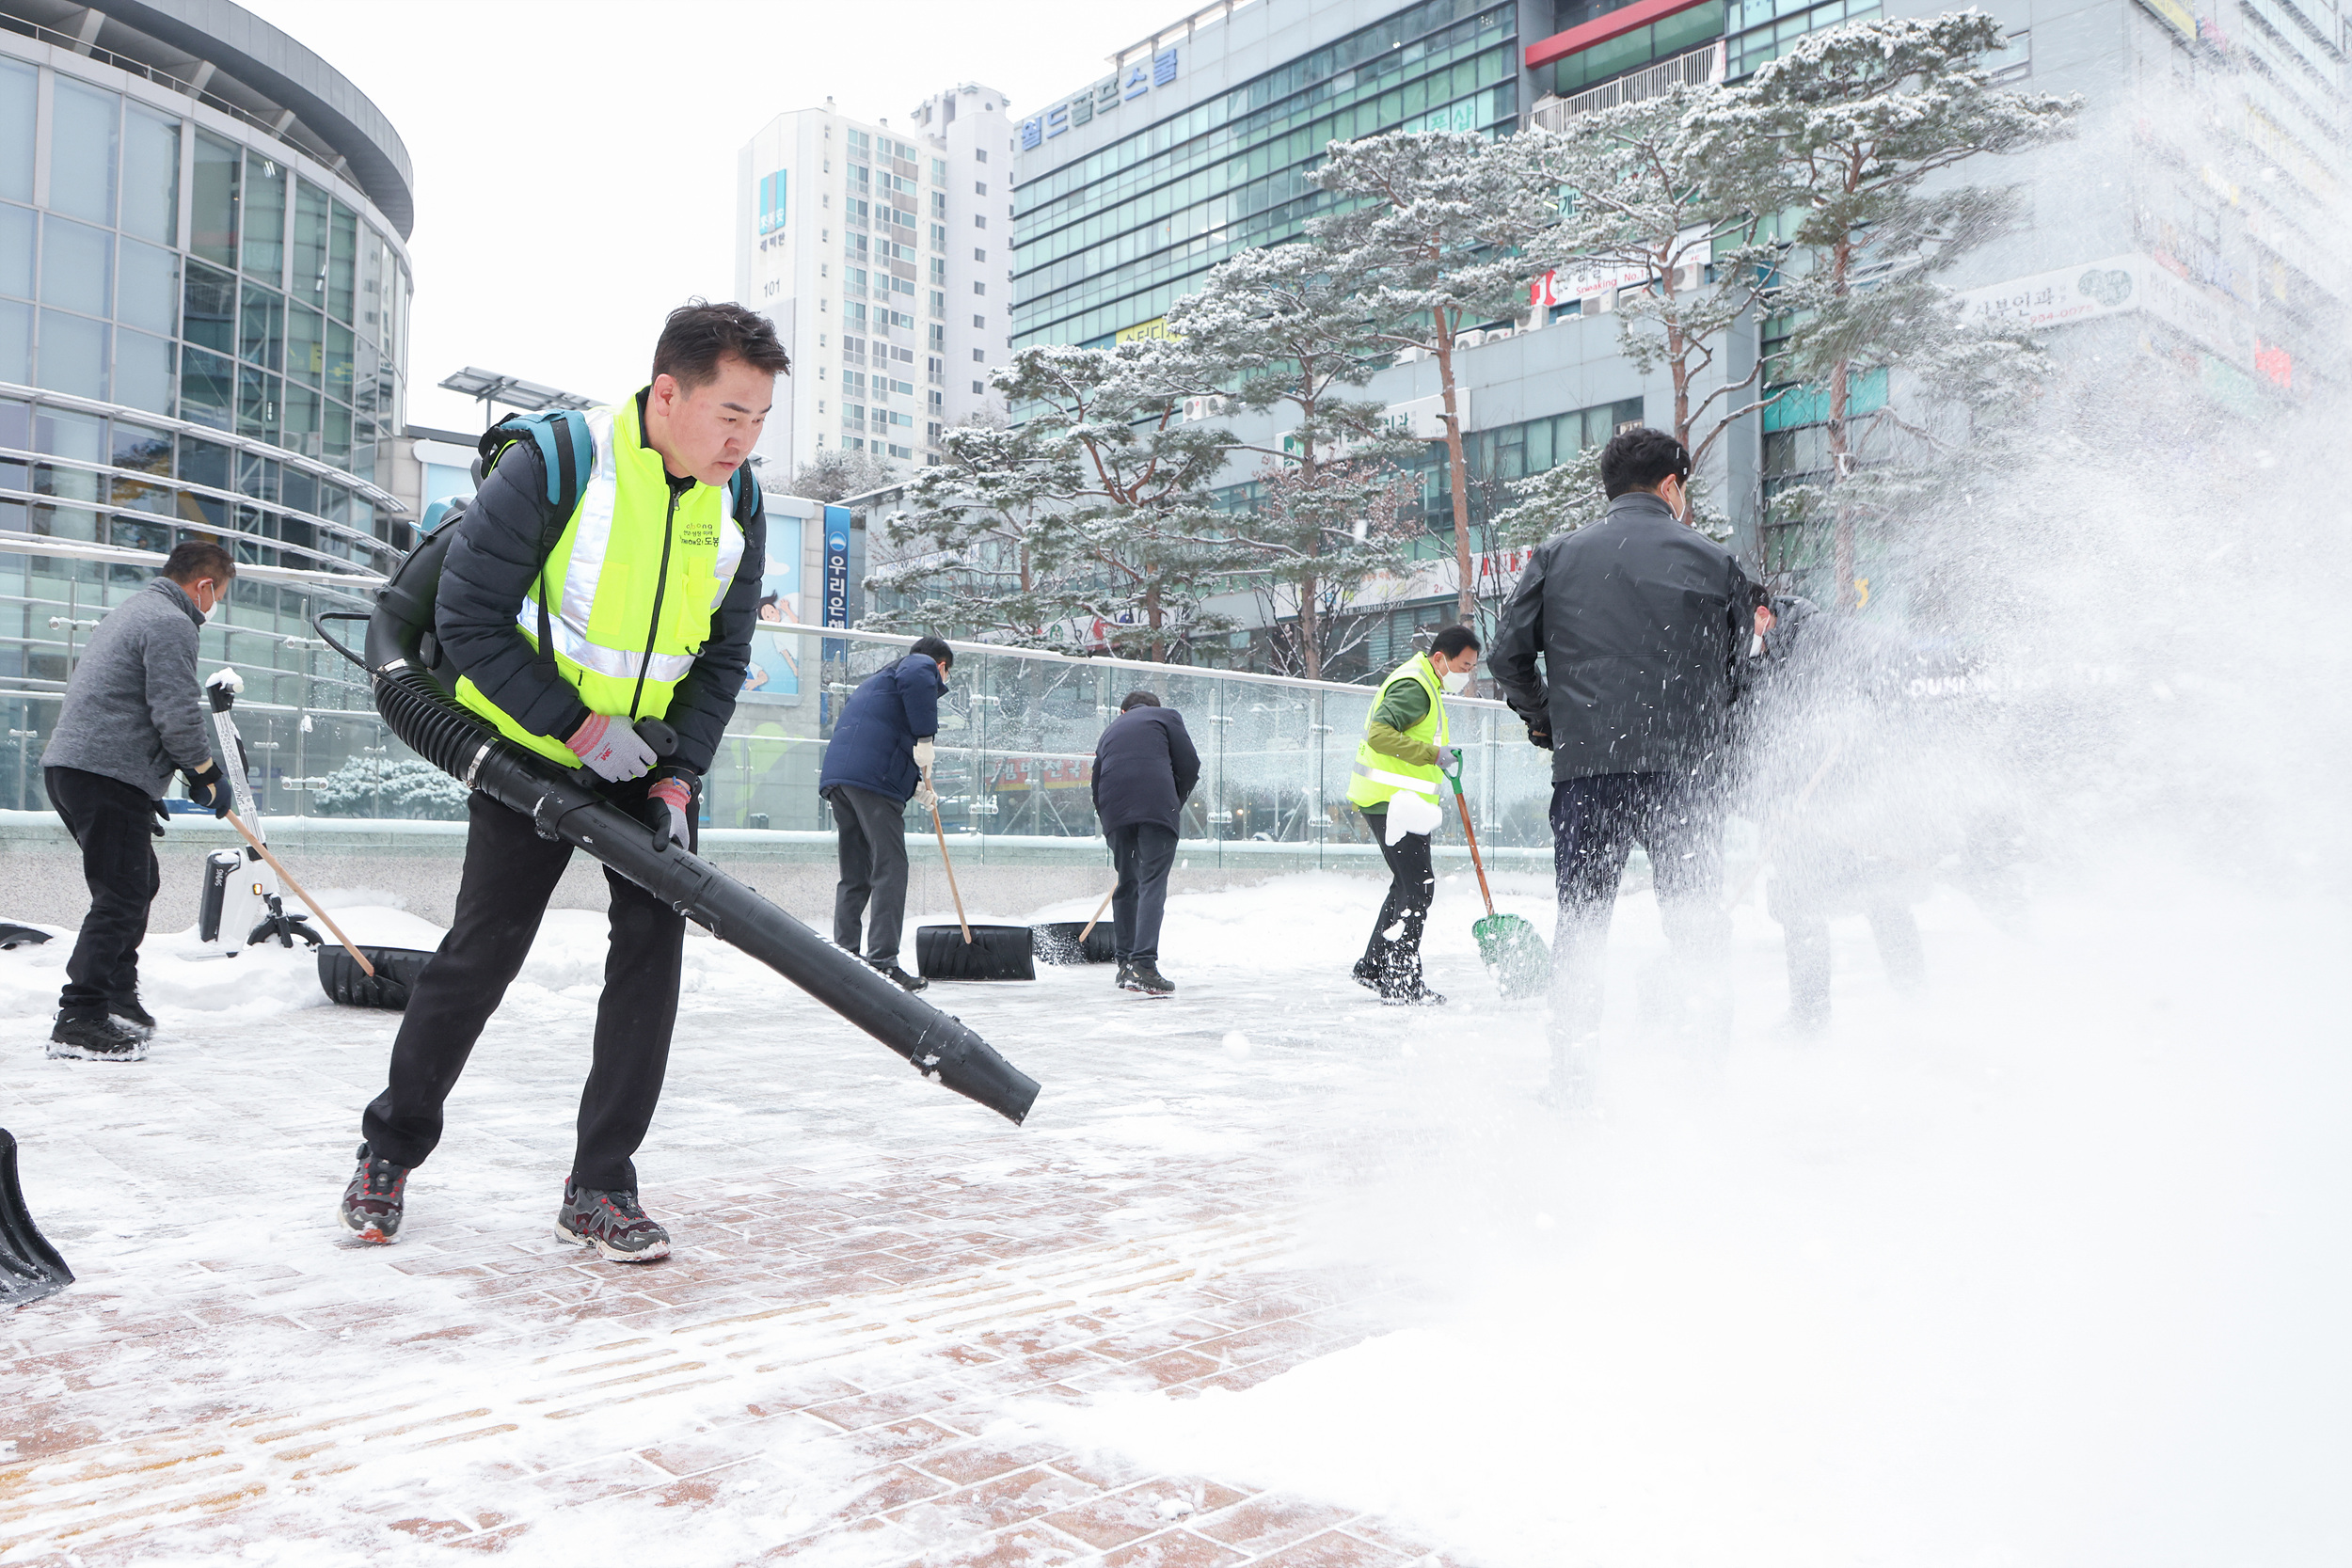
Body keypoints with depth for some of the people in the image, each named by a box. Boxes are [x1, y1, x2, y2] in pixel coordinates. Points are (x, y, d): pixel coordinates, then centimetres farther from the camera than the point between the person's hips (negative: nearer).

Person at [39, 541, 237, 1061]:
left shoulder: (131, 610, 23)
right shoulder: (171, 624, -11)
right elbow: (177, 715, -19)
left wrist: (150, 787, 27)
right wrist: (208, 774, -4)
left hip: (69, 764, 11)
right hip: (108, 777, -11)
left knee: (139, 881, 19)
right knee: (121, 896, -9)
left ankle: (118, 1000, 27)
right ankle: (79, 1022, -9)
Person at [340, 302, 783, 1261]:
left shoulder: (737, 503, -5)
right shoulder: (551, 467, -22)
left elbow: (723, 657, 3)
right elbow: (469, 621, -17)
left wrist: (678, 780, -7)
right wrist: (579, 727, -21)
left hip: (653, 757, 4)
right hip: (531, 747, -4)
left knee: (653, 945, -6)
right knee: (482, 953, -1)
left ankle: (600, 1189, 4)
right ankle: (389, 1151, 24)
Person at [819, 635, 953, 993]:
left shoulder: (877, 678, 37)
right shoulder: (924, 666, 9)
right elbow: (917, 679, -18)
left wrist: (916, 788, 36)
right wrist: (926, 736, -15)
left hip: (837, 776, 9)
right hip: (873, 778, -9)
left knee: (854, 874, 12)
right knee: (890, 869, -9)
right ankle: (882, 961, -14)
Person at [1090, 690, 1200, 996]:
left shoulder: (1110, 731, 32)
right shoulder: (1166, 716, 19)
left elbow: (1096, 783, 27)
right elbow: (1189, 766, 8)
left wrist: (1108, 819, 33)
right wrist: (1176, 804, 20)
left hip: (1115, 811, 4)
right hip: (1157, 807, -4)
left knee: (1126, 885, 17)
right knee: (1152, 885, -7)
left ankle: (1126, 964, 21)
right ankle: (1143, 965, -20)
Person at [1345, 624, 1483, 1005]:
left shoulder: (1425, 685, 20)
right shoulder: (1413, 686, -15)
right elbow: (1379, 734, -27)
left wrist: (1439, 777, 17)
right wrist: (1434, 754, -24)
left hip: (1395, 801, 11)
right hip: (1391, 801, -11)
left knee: (1409, 885, 16)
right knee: (1417, 888, -10)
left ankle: (1373, 968, 24)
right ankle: (1401, 982, -6)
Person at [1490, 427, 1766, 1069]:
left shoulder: (1554, 556, 8)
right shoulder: (1715, 561, 8)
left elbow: (1508, 656, 4)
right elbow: (1740, 671, 9)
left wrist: (1546, 722, 18)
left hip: (1585, 768, 1)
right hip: (1686, 772, 0)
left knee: (1580, 926, 9)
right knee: (1699, 926, 10)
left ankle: (1571, 1075, 8)